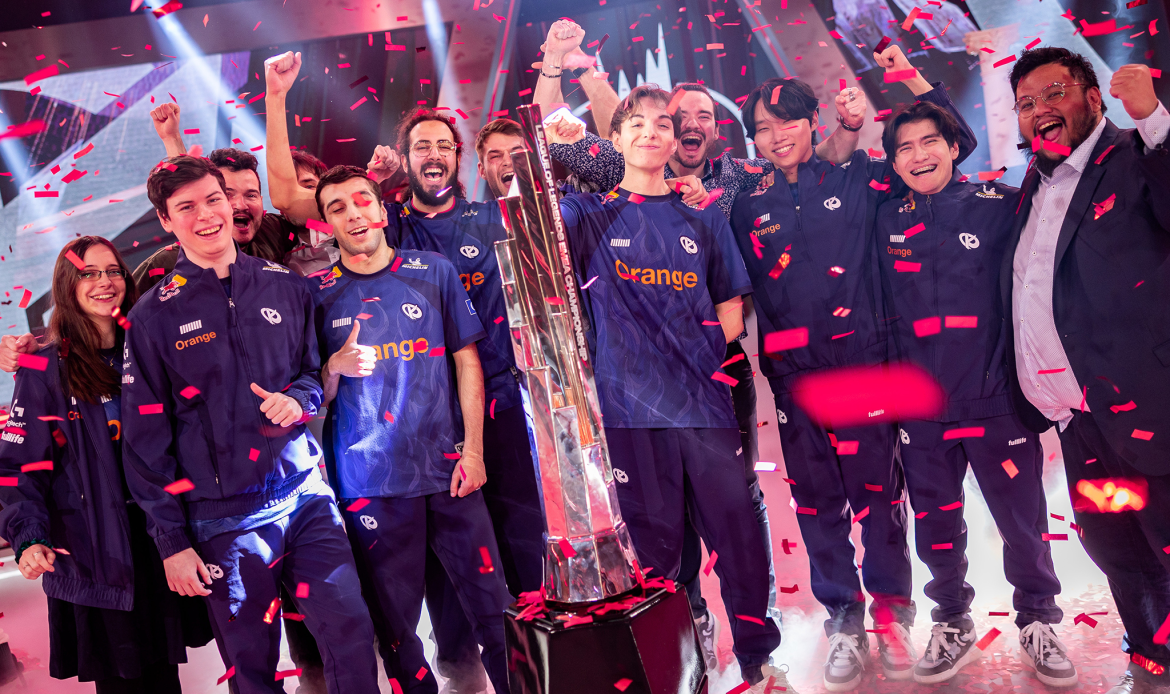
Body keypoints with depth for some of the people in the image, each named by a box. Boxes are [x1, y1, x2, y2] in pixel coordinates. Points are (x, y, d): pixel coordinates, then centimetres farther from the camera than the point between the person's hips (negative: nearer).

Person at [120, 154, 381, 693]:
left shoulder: (284, 286, 6)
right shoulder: (154, 317, -1)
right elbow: (147, 440, 0)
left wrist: (298, 398, -7)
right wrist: (172, 542, -2)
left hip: (306, 493, 2)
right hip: (223, 518, -1)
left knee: (351, 633, -3)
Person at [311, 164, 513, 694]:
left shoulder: (434, 272, 6)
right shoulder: (318, 296, 6)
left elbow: (466, 361, 6)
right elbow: (314, 396, 10)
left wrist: (473, 449, -1)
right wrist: (336, 367, -13)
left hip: (447, 469, 0)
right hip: (369, 481, 0)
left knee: (491, 604, 2)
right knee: (395, 623, 8)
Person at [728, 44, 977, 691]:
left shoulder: (856, 179, 5)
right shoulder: (748, 209, 10)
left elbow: (954, 142, 8)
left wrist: (910, 78, 3)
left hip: (863, 360, -1)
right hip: (794, 373, 2)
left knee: (877, 487, 4)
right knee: (817, 499, 7)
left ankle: (891, 612, 22)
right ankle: (843, 620, 22)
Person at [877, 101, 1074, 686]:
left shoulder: (1001, 205, -1)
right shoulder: (887, 222, 7)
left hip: (996, 396, -2)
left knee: (1022, 516, 7)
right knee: (936, 518, 12)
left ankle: (1037, 622, 28)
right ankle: (952, 623, 30)